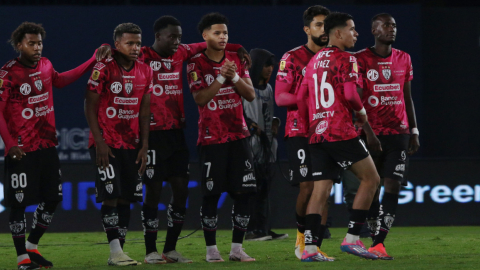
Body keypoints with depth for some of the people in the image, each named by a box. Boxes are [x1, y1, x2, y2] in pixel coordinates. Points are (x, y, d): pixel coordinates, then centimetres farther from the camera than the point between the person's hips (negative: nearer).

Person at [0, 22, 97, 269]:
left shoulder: (45, 65, 8)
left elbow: (59, 80, 31)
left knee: (52, 198, 10)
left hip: (47, 145, 7)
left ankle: (32, 247, 26)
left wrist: (93, 62, 31)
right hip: (21, 150, -7)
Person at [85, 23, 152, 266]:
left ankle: (117, 252, 6)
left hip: (131, 144, 6)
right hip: (106, 143, -6)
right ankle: (115, 252, -12)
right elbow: (90, 107, -8)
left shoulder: (145, 71, 7)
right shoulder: (104, 68, -10)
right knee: (111, 196, -11)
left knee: (127, 198, 2)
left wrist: (144, 145, 6)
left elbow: (144, 112, 11)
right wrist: (100, 142, -14)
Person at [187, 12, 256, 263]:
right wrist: (221, 77, -21)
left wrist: (235, 77, -12)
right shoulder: (196, 64, -4)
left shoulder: (237, 59, 8)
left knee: (243, 191, -2)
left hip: (238, 135, 4)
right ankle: (211, 249, 6)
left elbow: (251, 95, 4)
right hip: (211, 138, -4)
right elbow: (200, 99, -14)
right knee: (211, 194, -4)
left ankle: (237, 248, 6)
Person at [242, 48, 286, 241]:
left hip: (267, 144, 8)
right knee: (252, 187, -11)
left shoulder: (268, 89, 19)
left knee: (265, 187, 7)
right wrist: (250, 125, -18)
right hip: (250, 143, -8)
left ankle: (264, 229, 9)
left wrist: (275, 122, 7)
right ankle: (250, 230, -12)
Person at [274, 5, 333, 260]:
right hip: (300, 132, -4)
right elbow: (280, 97, -8)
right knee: (307, 186, -10)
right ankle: (301, 233, 14)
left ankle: (315, 246, 4)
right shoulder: (292, 58, -3)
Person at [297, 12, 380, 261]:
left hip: (317, 135, 7)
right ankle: (352, 239, -4)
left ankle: (309, 248, -5)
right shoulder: (346, 59, -5)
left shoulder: (314, 61, 16)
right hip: (341, 133, -7)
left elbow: (301, 98, 17)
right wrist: (361, 112, 1)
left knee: (320, 191, 5)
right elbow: (350, 93, -18)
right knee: (370, 179, 2)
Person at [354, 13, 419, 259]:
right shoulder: (361, 60, -3)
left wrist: (414, 131, 12)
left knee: (393, 185, -10)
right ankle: (376, 241, 13)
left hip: (398, 133, 3)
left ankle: (378, 244, -15)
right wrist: (368, 132, -15)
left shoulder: (404, 60, 11)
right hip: (372, 134, -3)